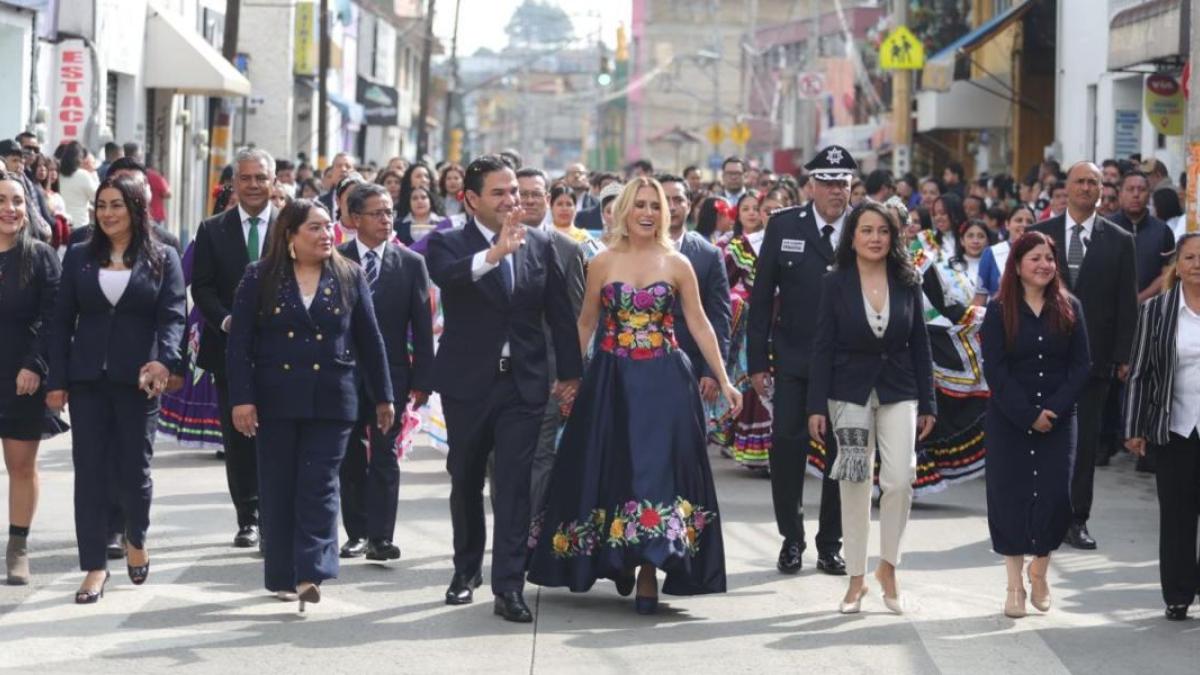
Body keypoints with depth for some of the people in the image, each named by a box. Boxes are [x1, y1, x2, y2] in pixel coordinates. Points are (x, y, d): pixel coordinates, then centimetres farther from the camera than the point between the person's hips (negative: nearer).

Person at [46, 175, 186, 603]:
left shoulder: (162, 259, 3)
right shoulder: (79, 257, 8)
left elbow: (172, 316, -5)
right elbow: (62, 321, 7)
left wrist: (164, 359, -24)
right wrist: (56, 380, 1)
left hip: (137, 380, -2)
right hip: (87, 379, 2)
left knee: (134, 467, 3)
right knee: (90, 470, 0)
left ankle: (136, 539, 32)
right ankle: (94, 565, 6)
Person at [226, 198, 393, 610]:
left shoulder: (350, 278, 5)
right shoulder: (261, 278, 2)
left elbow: (370, 341, 9)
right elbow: (240, 342, -1)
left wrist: (383, 397, 11)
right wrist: (241, 398, -8)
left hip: (331, 403, 0)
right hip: (275, 402, 0)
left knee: (319, 488, -7)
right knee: (278, 490, 5)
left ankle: (312, 572, -12)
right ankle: (283, 576, 13)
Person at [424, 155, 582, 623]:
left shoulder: (540, 245, 6)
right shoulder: (448, 244, -4)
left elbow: (559, 312, 10)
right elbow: (445, 274, -28)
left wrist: (570, 372, 7)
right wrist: (494, 254, -43)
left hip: (523, 383, 1)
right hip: (467, 383, -1)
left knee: (515, 485, -7)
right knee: (466, 482, 13)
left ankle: (509, 587, -7)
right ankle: (466, 571, 32)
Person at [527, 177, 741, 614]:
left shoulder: (677, 264, 3)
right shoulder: (603, 263, 4)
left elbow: (699, 325, 4)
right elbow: (586, 324, 10)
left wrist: (724, 381, 0)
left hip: (664, 382, -1)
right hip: (612, 381, 1)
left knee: (658, 469, -5)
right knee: (614, 468, 5)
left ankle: (649, 572, 0)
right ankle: (618, 559, 23)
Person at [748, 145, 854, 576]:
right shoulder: (784, 226, 1)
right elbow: (762, 297, 3)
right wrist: (757, 362, -2)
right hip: (793, 362, 0)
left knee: (842, 452, 5)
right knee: (787, 446, -3)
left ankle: (831, 544, 17)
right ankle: (791, 539, 11)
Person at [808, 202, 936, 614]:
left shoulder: (907, 283, 3)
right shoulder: (835, 284, -2)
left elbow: (920, 345, 6)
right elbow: (823, 346, -2)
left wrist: (927, 403, 4)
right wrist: (817, 406, -6)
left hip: (898, 392, 1)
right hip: (850, 391, -1)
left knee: (899, 480, -10)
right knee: (855, 484, 2)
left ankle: (888, 567, 9)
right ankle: (856, 580, 12)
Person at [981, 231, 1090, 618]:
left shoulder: (1069, 309, 5)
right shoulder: (999, 311, -1)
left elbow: (1081, 366, 2)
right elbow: (994, 369, -6)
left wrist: (1055, 409, -12)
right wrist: (1028, 414, -14)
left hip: (1058, 420, 1)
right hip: (1008, 421, -1)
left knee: (1055, 496, -4)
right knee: (1011, 496, -1)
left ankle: (1039, 571, 20)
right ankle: (1015, 585, 8)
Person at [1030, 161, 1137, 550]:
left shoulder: (1119, 241, 4)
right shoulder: (1040, 234, 5)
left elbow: (1127, 304, 2)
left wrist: (1122, 357, -4)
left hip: (1093, 355, 0)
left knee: (1086, 440, 2)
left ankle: (1077, 520, 8)